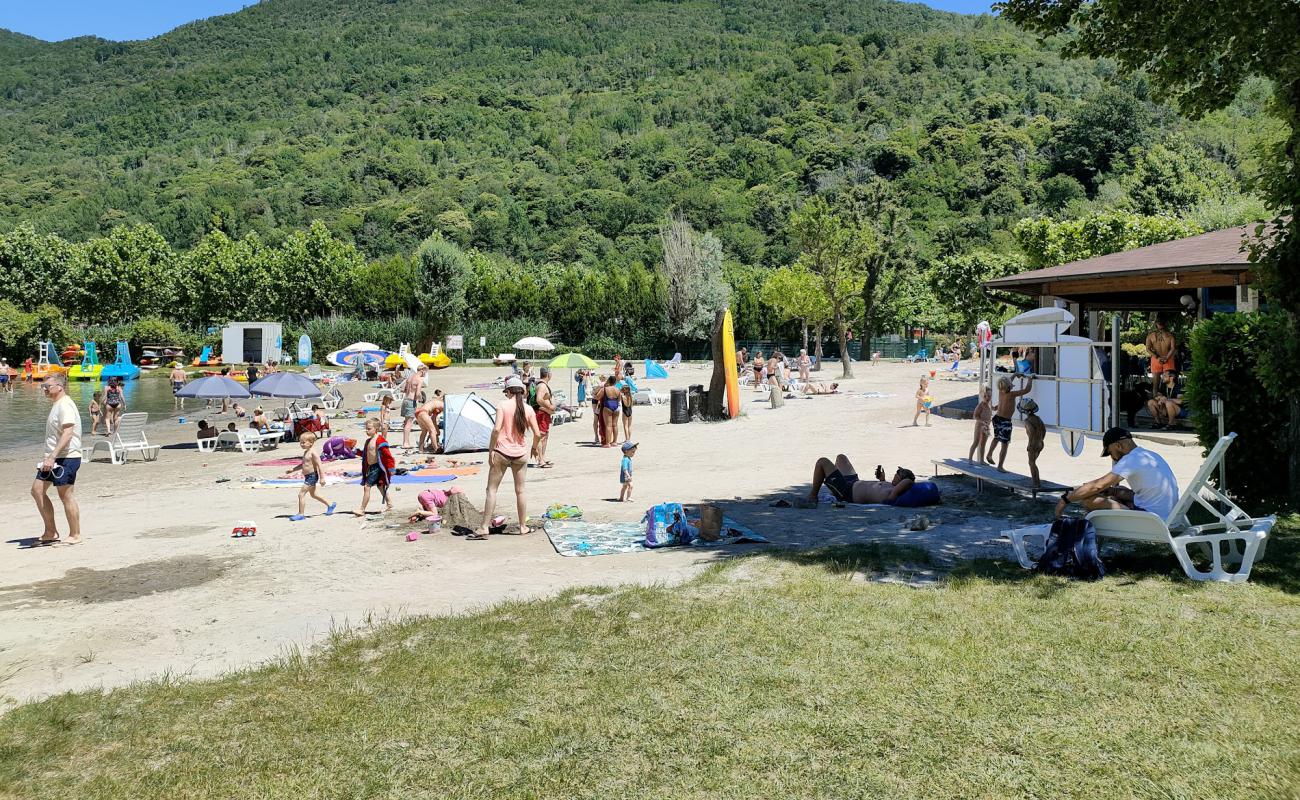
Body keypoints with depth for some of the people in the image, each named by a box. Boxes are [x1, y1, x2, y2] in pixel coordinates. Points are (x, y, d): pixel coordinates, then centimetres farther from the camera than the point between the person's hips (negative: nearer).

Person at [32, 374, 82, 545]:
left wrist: (52, 457, -29)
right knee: (37, 490, 9)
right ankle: (50, 532, 16)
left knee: (65, 496, -4)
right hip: (53, 458, 10)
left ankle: (75, 535, 7)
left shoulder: (65, 405, -15)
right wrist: (50, 457, 22)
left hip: (66, 457, -10)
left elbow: (67, 434, -25)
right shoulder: (55, 404, 17)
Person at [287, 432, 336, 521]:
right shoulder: (306, 452, 12)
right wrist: (292, 470, 19)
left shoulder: (313, 452, -17)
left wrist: (321, 478, -24)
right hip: (308, 476, 11)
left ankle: (301, 514, -3)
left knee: (301, 494, -10)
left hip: (312, 476, -11)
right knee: (313, 494, 23)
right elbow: (303, 464, 25)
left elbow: (319, 465, -21)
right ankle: (330, 505, 35)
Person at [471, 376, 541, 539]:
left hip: (501, 452, -3)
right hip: (520, 454, 3)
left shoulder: (503, 405, -7)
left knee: (492, 489, 2)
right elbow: (537, 433, 2)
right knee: (520, 491, 14)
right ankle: (523, 526, 20)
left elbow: (497, 429, -16)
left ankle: (484, 528, 0)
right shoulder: (528, 409, 2)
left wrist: (491, 450, -9)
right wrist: (534, 447, 22)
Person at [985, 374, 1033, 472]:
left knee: (996, 438, 32)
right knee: (1004, 445, 2)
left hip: (997, 418, 7)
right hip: (1005, 421, -7)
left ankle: (989, 455, 42)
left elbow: (1007, 384, 22)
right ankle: (1000, 467, 4)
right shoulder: (1011, 394, -21)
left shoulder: (1000, 392, -2)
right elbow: (1027, 390, -19)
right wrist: (1030, 379, -3)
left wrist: (1015, 375, 30)